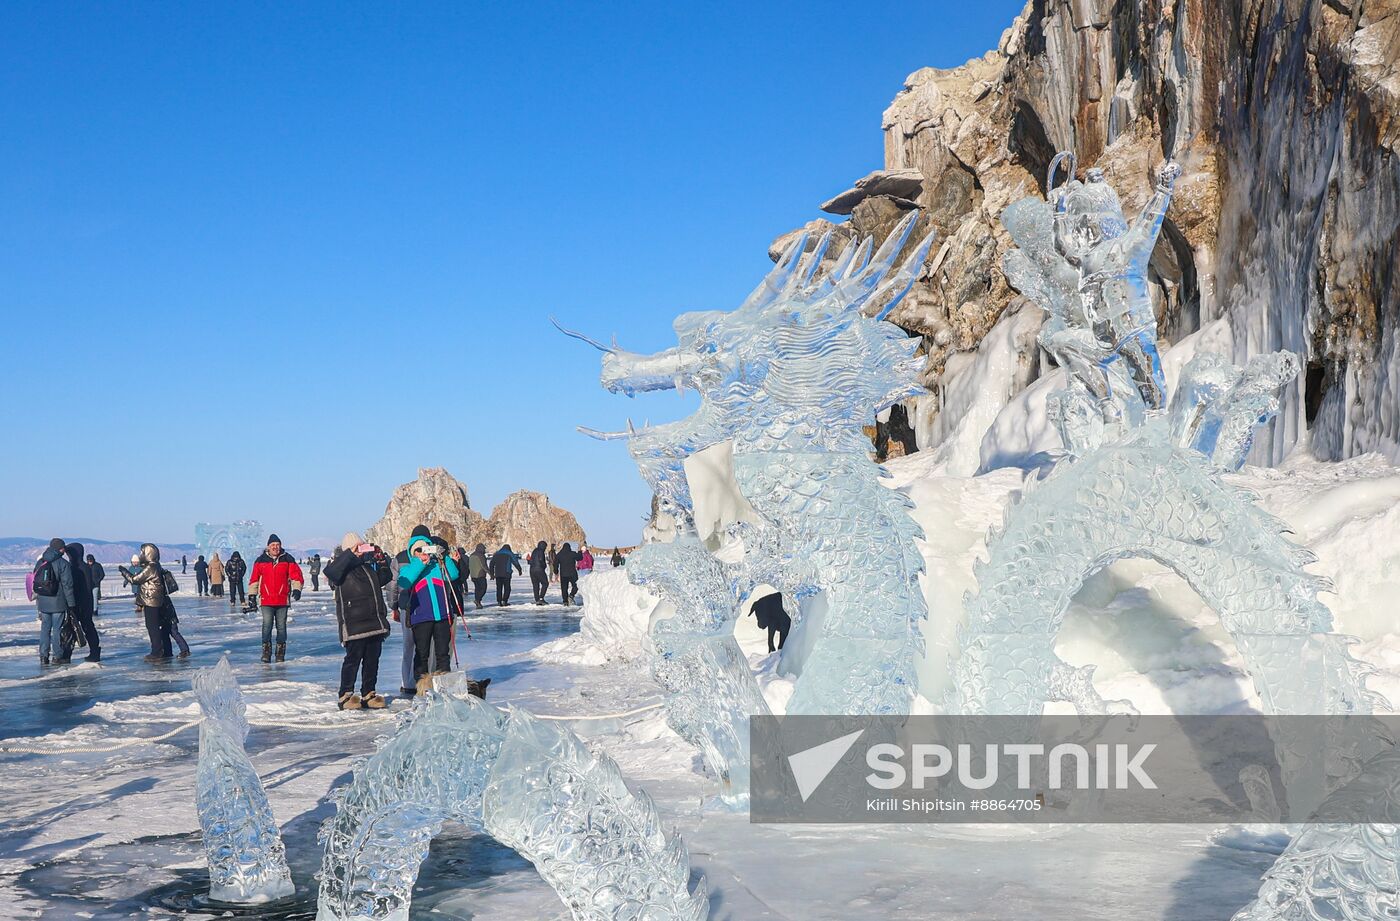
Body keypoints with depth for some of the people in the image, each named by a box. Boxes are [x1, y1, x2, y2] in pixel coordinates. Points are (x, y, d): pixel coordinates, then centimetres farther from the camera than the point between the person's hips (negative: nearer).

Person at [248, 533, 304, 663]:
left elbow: (296, 575, 2)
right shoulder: (260, 560, 4)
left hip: (283, 600, 0)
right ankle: (266, 651, 2)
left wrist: (297, 589, -12)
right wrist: (252, 595, 7)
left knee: (281, 626, 5)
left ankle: (281, 652, 14)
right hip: (266, 600, 0)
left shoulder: (288, 559, 3)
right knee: (267, 626, -5)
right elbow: (254, 579, 8)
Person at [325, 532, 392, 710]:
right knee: (353, 658, -6)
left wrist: (381, 559, 9)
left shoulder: (369, 564, 17)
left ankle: (368, 695, 17)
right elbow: (330, 572, -24)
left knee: (372, 659, 9)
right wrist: (350, 554, -24)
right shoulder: (341, 565, -2)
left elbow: (384, 578, 26)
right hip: (353, 623, -7)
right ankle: (345, 696, 1)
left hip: (375, 622, 7)